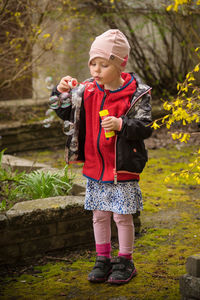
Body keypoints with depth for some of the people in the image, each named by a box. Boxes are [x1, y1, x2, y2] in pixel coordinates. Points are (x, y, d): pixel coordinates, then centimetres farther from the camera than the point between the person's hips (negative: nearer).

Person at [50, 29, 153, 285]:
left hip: (123, 168, -5)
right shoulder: (87, 91, 1)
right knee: (99, 215, 14)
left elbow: (145, 128, -14)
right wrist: (61, 93, -6)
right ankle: (103, 259, 29)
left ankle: (125, 261, 22)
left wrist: (121, 124, -29)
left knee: (122, 216, 5)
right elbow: (67, 114, 11)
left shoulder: (136, 94, -12)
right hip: (94, 166, 5)